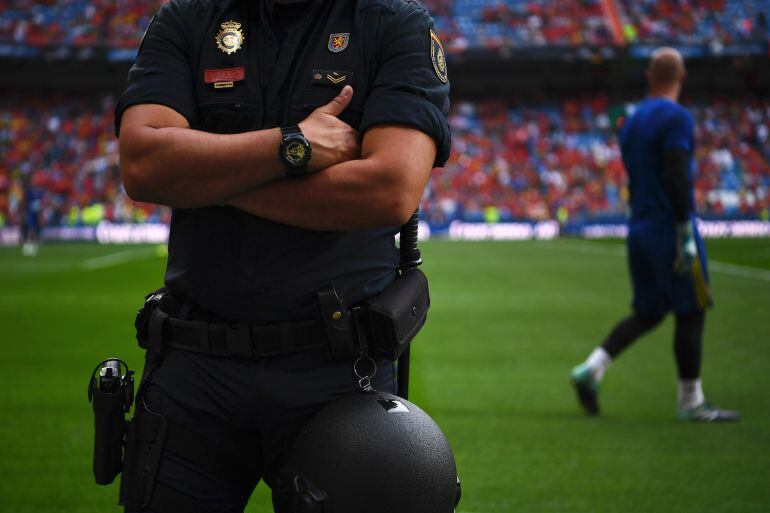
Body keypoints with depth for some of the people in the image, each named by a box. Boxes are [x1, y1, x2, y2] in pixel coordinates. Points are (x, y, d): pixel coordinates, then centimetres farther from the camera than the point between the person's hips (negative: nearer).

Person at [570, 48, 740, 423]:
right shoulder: (676, 117, -11)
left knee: (647, 314, 13)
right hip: (670, 230, -8)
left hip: (639, 231, 8)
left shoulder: (632, 122, 14)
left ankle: (592, 369, -2)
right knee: (690, 313, 1)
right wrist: (686, 236, -20)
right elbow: (677, 178, -20)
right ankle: (691, 403, 5)